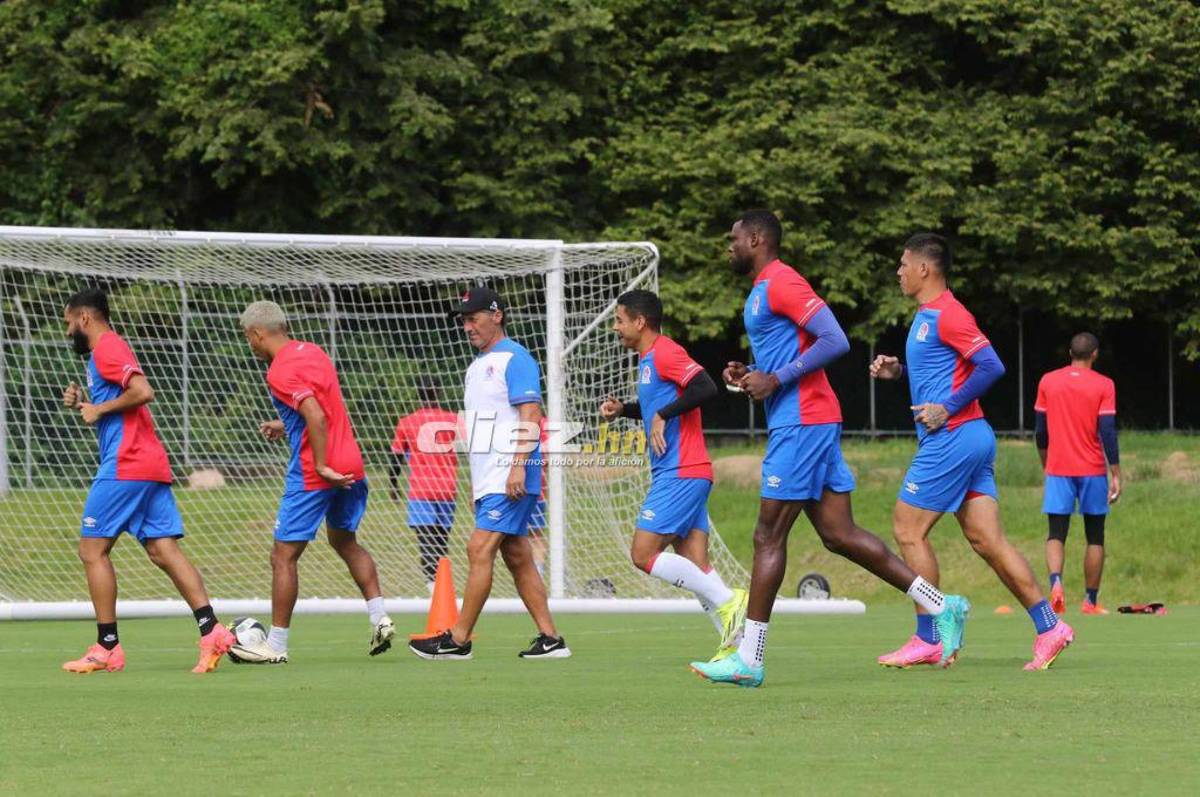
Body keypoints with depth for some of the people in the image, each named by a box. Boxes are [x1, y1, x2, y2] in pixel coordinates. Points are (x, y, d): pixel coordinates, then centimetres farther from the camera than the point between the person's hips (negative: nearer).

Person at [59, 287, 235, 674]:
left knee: (92, 549, -3)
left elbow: (142, 391, -23)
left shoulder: (106, 349, -8)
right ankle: (211, 630, -11)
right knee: (163, 550, 1)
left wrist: (100, 409, -12)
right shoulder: (111, 349, 23)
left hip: (125, 467, -10)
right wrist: (84, 403, 15)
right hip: (152, 466, 10)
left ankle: (107, 648, -3)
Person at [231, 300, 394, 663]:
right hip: (350, 466, 9)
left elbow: (317, 418, -25)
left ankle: (276, 645, 2)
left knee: (284, 556, -1)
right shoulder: (312, 351, 11)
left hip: (312, 476, -9)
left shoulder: (280, 371, -16)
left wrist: (321, 466, -19)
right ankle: (380, 619, 16)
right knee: (345, 541, 26)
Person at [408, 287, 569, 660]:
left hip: (510, 478, -10)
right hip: (488, 478, 10)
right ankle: (550, 638, 9)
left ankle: (458, 640, -13)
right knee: (518, 557, 7)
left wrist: (518, 467, -24)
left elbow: (530, 415, -17)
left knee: (480, 549, -13)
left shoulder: (514, 358, -9)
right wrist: (475, 479, 23)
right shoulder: (478, 365, 20)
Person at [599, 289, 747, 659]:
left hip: (680, 474, -10)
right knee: (694, 566, 2)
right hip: (683, 474, 10)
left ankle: (728, 602, -15)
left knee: (643, 554, -11)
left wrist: (663, 415, -17)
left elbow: (705, 388, -24)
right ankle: (734, 643, -5)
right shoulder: (648, 359, 20)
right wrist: (622, 409, 18)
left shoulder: (664, 353, -11)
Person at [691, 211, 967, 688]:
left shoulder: (781, 283, -11)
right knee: (840, 535, 7)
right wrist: (750, 375, 13)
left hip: (801, 423, -10)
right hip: (810, 422, 10)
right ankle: (941, 606, 8)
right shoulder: (763, 291, 21)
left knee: (768, 536, -8)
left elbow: (835, 341, -20)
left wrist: (776, 379, -19)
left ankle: (748, 660, -7)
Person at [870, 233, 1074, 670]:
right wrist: (897, 371, 15)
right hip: (971, 439, 10)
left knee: (908, 528, -4)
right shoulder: (928, 315, 18)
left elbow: (991, 367, -20)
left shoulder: (946, 314, -13)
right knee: (986, 539, 4)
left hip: (951, 438, -10)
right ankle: (1049, 627, -1)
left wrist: (947, 408, -20)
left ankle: (928, 640, -1)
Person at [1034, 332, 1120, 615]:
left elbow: (1040, 432, 9)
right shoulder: (1103, 385, -4)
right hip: (1092, 471, -1)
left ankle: (1055, 582, -26)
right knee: (1095, 537, 11)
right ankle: (1091, 601, 11)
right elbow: (1108, 432, -9)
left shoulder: (1047, 382, 5)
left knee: (1056, 535, 1)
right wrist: (1116, 475, -6)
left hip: (1058, 470, 1)